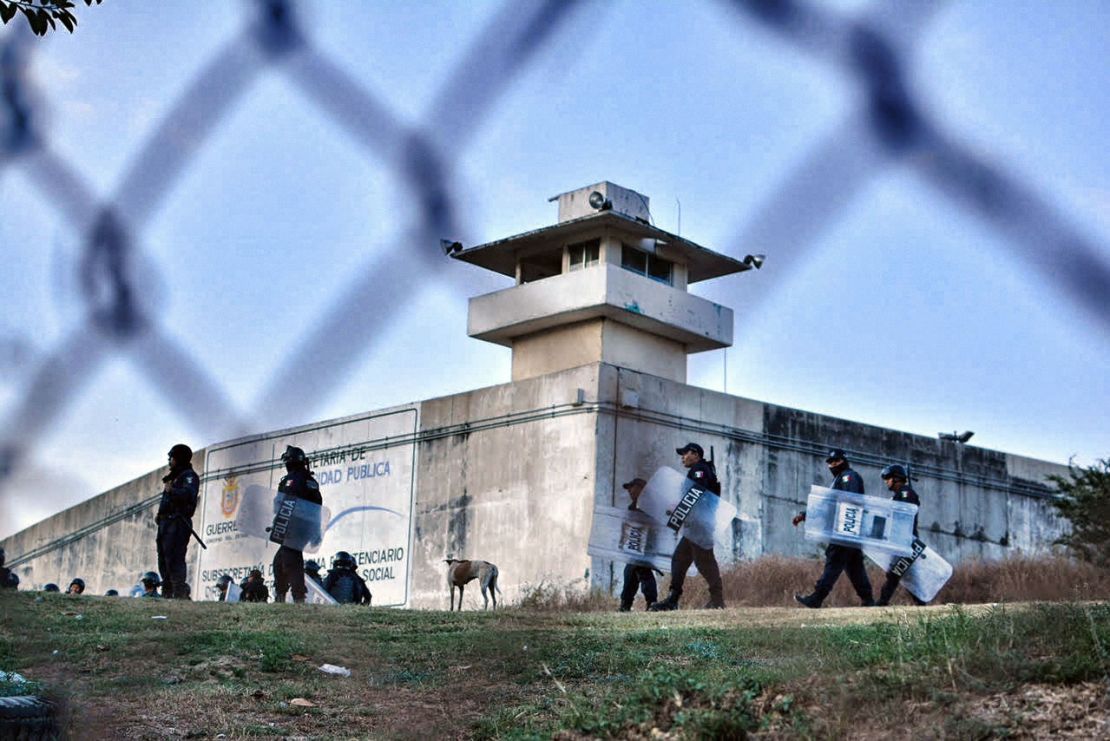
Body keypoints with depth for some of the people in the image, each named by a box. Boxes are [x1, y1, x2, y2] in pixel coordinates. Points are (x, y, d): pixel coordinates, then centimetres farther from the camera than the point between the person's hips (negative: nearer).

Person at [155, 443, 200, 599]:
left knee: (174, 559, -16)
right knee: (163, 560, 10)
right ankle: (167, 593, 14)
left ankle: (180, 594, -19)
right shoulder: (174, 476, 25)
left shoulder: (189, 476, -5)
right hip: (165, 523, 10)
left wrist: (171, 490, -20)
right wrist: (160, 514, 15)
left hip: (178, 523, -10)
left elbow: (189, 494, -25)